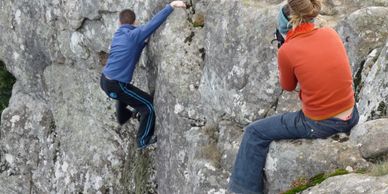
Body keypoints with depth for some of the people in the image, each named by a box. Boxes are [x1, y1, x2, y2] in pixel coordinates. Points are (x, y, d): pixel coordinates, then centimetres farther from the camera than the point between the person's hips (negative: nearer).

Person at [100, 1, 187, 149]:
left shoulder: (117, 35, 12)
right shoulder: (133, 35, -13)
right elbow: (153, 23, -25)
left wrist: (144, 42, 15)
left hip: (104, 80, 8)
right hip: (115, 85, -8)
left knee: (125, 93, 40)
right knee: (149, 106, 4)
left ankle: (123, 117, 62)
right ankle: (143, 141, 11)